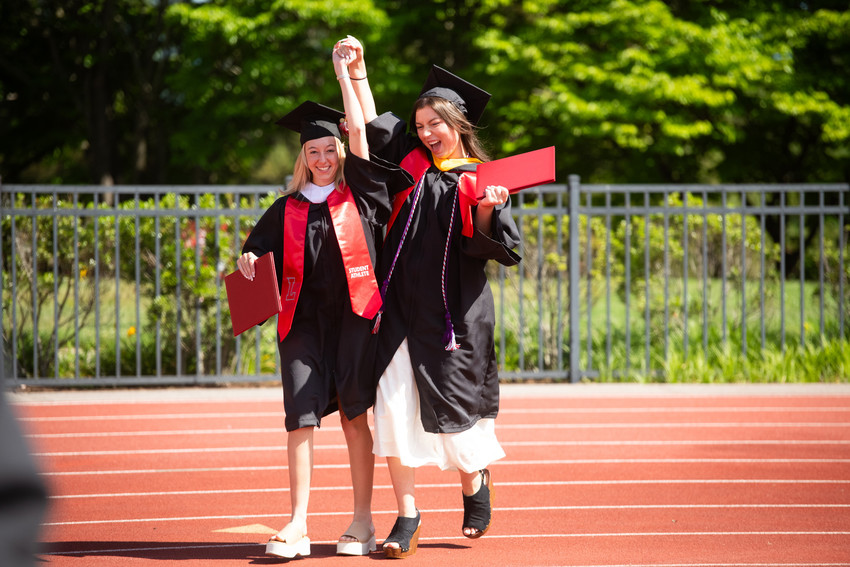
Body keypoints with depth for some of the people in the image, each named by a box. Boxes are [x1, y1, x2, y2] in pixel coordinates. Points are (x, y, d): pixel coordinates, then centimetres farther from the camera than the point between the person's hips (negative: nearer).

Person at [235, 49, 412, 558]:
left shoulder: (359, 195, 8)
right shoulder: (287, 210, 14)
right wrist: (249, 261, -11)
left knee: (354, 414, -2)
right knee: (302, 415, -7)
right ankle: (298, 527, -10)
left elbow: (359, 131, 3)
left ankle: (363, 522, 5)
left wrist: (344, 70, 6)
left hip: (353, 315, -2)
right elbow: (256, 252, 13)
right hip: (304, 319, 2)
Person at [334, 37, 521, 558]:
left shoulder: (480, 180, 1)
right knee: (395, 406, -7)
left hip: (454, 314, -3)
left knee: (451, 415, 4)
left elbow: (490, 245, -7)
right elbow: (373, 125, 15)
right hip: (401, 309, 3)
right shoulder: (412, 162, 11)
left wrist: (486, 211, -25)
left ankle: (475, 486, 34)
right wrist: (358, 72, 8)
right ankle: (408, 516, -2)